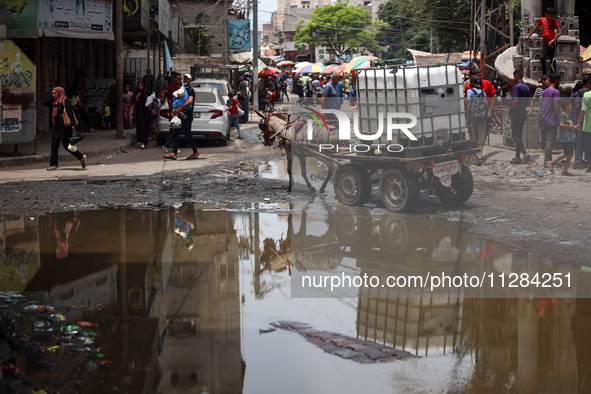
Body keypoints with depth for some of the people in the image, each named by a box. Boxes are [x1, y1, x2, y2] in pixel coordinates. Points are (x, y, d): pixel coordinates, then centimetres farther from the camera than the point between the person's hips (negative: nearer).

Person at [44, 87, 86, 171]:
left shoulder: (65, 101, -7)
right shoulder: (54, 102, 18)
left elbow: (70, 112, -14)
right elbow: (46, 103, 24)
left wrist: (72, 124, -22)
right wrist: (53, 98, 13)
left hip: (64, 127, -9)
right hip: (56, 127, 9)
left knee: (66, 145, -6)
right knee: (54, 146, 3)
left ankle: (81, 157, 7)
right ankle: (54, 164, 4)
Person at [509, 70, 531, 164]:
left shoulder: (517, 87, -14)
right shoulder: (526, 87, 14)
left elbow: (515, 100, -21)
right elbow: (528, 101, 20)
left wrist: (511, 110, -8)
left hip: (517, 113, -8)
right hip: (524, 113, 8)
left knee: (515, 134, -6)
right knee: (519, 135, 11)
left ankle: (525, 153, -19)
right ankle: (517, 158, 11)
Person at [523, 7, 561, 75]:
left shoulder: (554, 21, -5)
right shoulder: (542, 20, 5)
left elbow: (559, 33, -8)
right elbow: (536, 28, 22)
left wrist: (552, 41, -18)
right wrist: (529, 36, 29)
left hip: (551, 43, -3)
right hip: (544, 42, 3)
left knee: (552, 59, -4)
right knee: (542, 58, -10)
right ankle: (544, 75, 0)